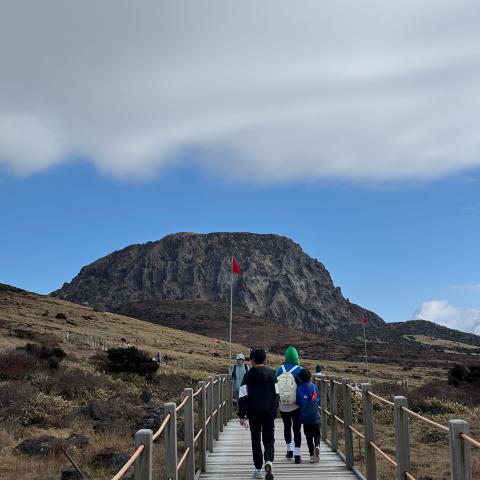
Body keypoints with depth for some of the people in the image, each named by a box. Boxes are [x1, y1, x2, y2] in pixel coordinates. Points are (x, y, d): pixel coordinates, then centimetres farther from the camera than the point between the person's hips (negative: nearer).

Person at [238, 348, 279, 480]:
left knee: (256, 441, 12)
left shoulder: (248, 375, -5)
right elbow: (276, 394, 5)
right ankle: (269, 461, -19)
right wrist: (275, 410, 17)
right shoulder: (271, 373, 3)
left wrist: (242, 415, -3)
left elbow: (243, 396, -8)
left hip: (254, 413, -1)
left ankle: (258, 469, 14)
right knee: (269, 439, 7)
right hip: (269, 413, 1)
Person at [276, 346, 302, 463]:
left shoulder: (280, 370, -3)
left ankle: (289, 450, 28)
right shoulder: (299, 370, -11)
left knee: (287, 426, 20)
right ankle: (297, 454, -2)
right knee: (297, 428, 2)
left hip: (283, 405, 3)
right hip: (296, 405, -3)